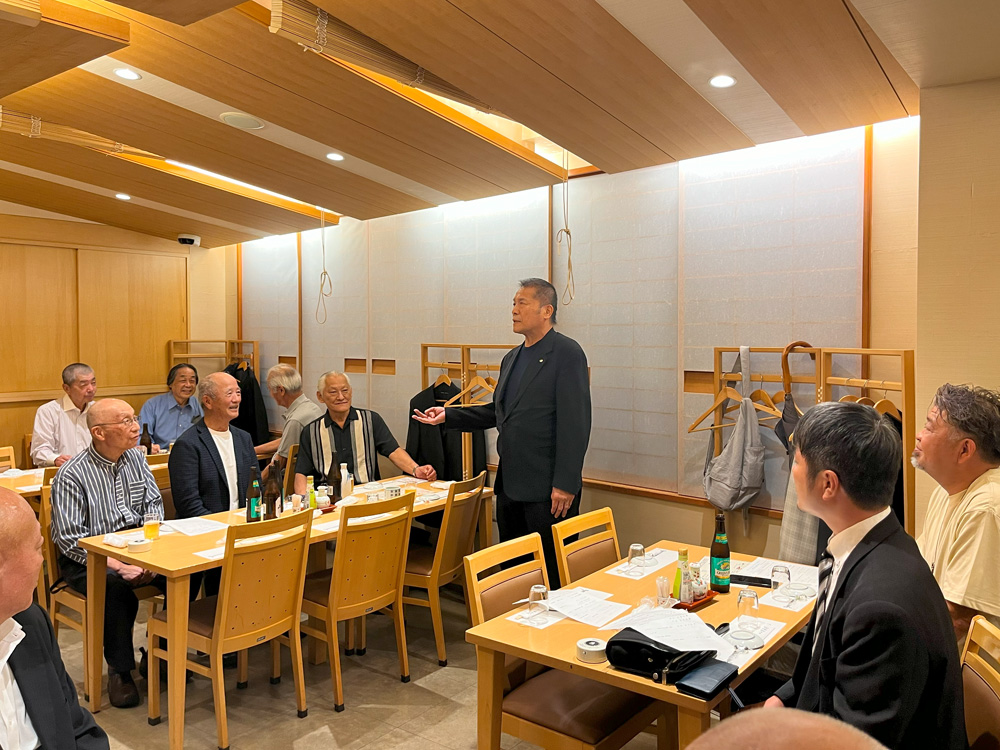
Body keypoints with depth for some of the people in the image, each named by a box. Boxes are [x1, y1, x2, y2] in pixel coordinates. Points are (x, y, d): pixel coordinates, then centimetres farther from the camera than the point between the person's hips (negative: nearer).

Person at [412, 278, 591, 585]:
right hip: (510, 484, 8)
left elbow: (575, 423, -16)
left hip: (548, 489, -8)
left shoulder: (566, 353, -11)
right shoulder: (512, 358, 16)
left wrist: (564, 484, -20)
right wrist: (448, 416, 11)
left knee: (553, 570, 1)